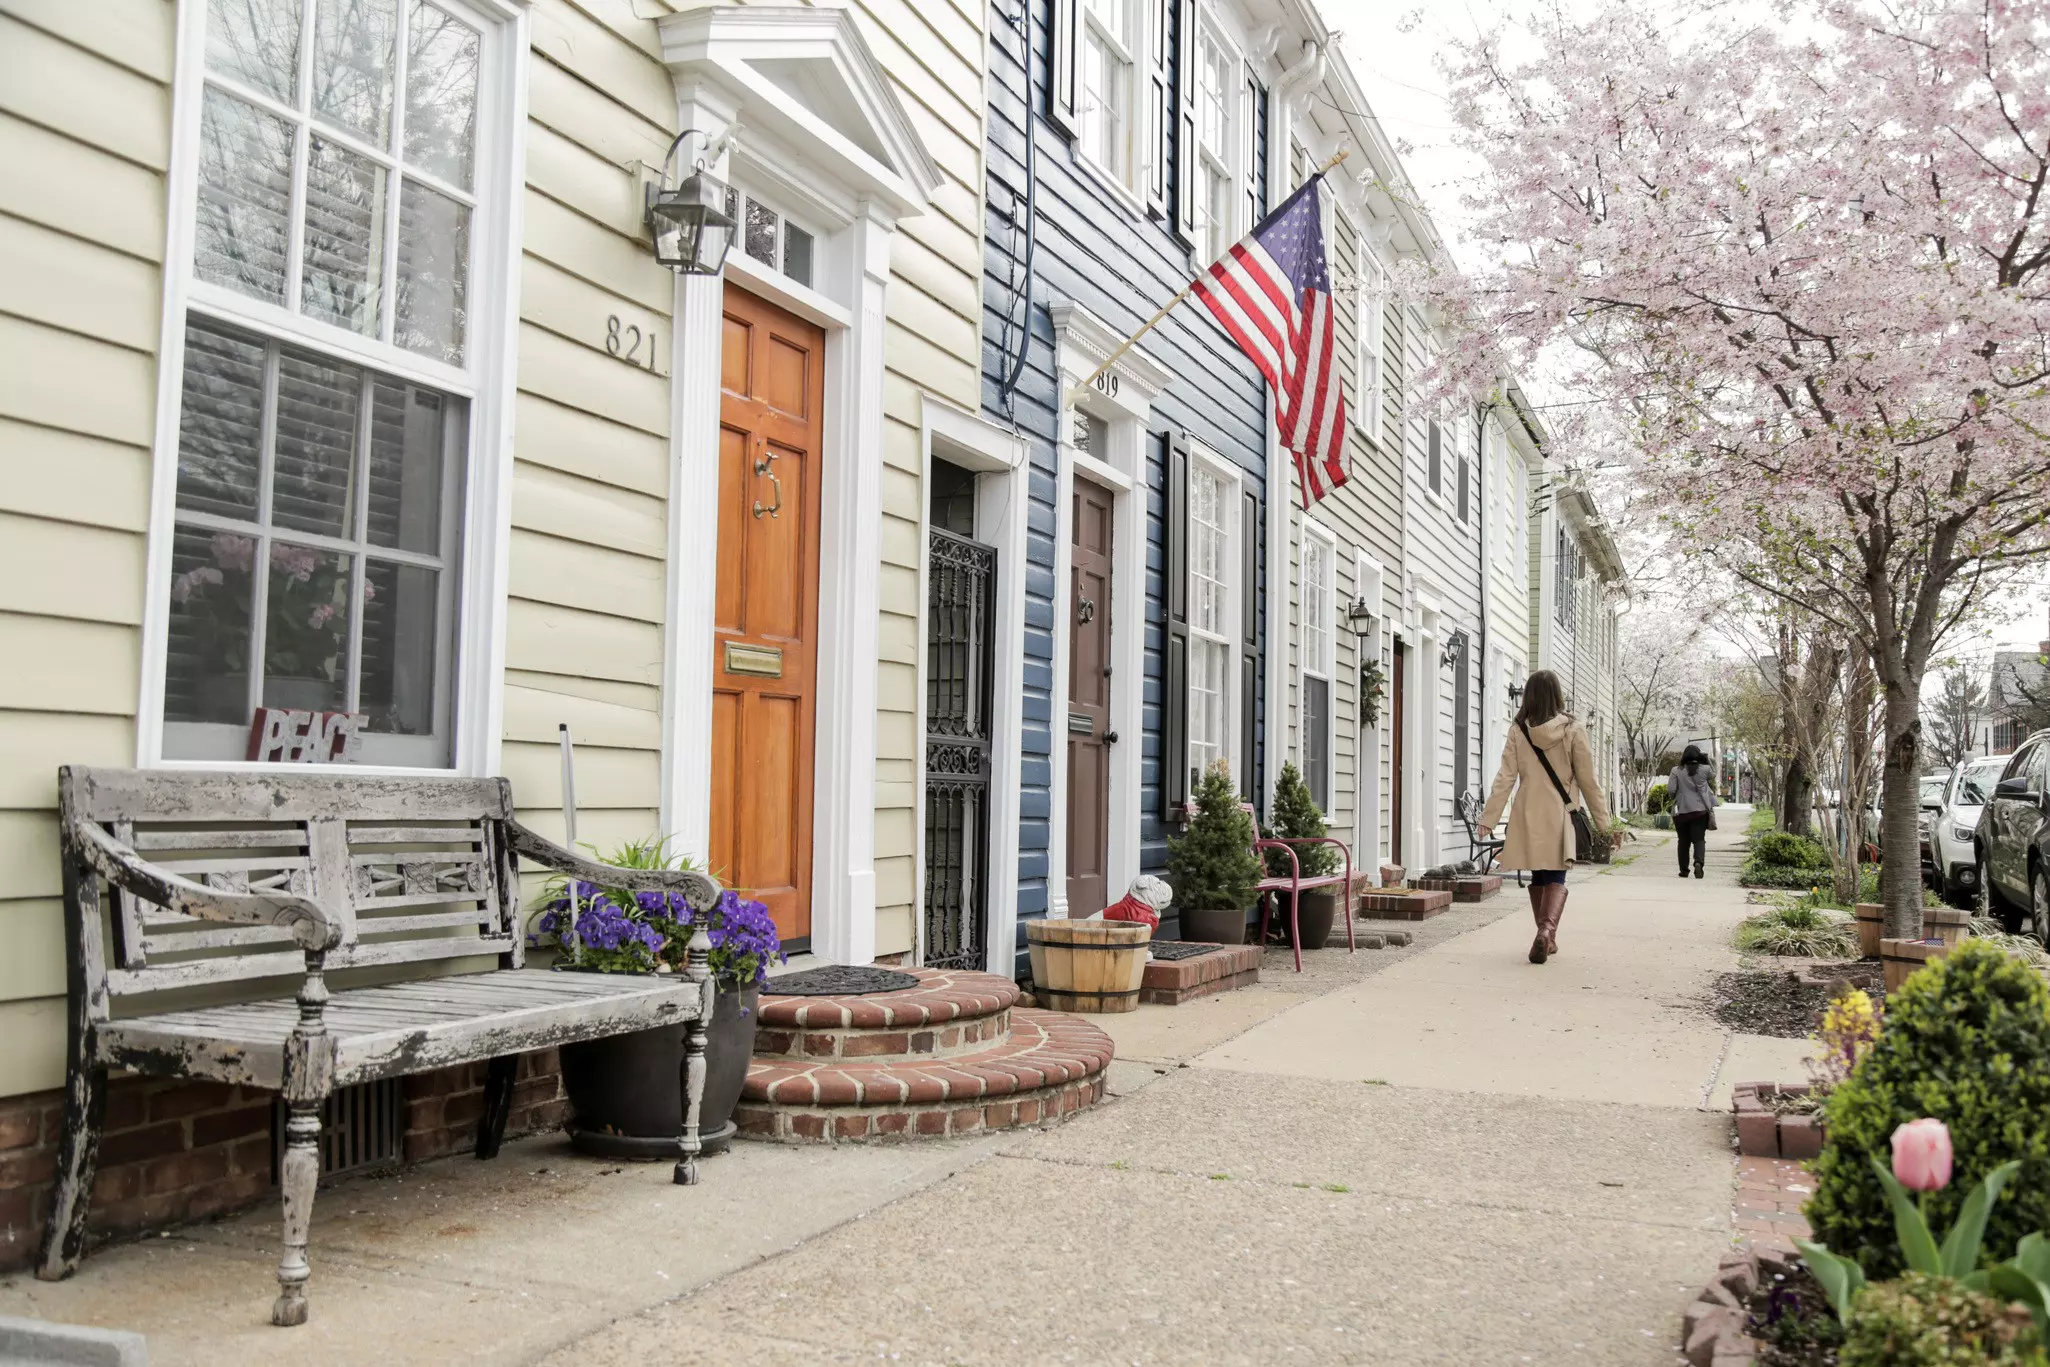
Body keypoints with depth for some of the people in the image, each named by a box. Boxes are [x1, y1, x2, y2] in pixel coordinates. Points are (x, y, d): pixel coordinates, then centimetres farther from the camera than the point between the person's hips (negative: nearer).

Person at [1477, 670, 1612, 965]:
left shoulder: (1518, 730, -2)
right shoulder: (1572, 729, -5)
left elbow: (1505, 777, -4)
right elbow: (1587, 779, -1)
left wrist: (1488, 818, -1)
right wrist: (1601, 819, 8)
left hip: (1528, 814, 2)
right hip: (1560, 814, -2)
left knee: (1538, 877, 14)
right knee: (1555, 877, 0)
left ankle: (1547, 938, 20)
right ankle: (1547, 929, -23)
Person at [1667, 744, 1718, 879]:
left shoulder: (1677, 771, -3)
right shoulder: (1705, 769, -2)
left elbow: (1670, 790, -8)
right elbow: (1712, 778, 20)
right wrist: (1707, 761, 23)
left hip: (1682, 811, 1)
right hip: (1700, 810, -1)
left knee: (1683, 841, 11)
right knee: (1699, 839, 0)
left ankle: (1683, 870, 14)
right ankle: (1698, 862, -25)